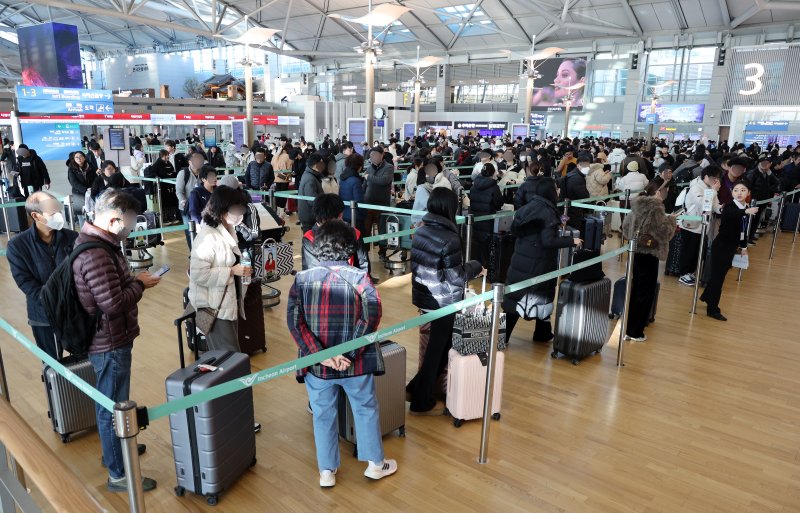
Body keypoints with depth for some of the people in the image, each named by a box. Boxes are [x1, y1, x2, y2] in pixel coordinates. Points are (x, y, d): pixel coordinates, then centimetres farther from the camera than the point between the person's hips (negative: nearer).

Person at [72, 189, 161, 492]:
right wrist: (140, 284, -15)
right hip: (110, 345, -10)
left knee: (110, 403, 25)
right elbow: (113, 303, -28)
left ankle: (114, 451, 44)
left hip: (109, 340, 10)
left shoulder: (96, 242, 6)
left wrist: (134, 280, 3)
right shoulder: (95, 256, -27)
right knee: (113, 407, 4)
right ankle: (119, 475, 18)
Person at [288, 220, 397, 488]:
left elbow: (294, 321, -13)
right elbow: (372, 314, -20)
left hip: (317, 364, 2)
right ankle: (375, 464, 34)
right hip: (355, 363, -1)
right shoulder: (359, 277, -9)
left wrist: (320, 354, -16)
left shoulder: (302, 279, -5)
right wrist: (350, 353, -18)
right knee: (366, 410, 19)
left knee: (323, 415, 18)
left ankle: (326, 472, 32)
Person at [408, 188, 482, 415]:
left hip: (423, 297, 8)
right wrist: (474, 266, -3)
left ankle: (416, 388, 33)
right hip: (443, 302, -8)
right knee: (438, 350, 8)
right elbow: (456, 278, -19)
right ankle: (422, 402, 21)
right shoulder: (449, 239, -22)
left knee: (438, 346, 23)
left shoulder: (420, 231, 1)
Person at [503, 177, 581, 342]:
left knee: (515, 298, 9)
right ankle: (542, 334, 25)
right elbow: (548, 241, -23)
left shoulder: (528, 206, 7)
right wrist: (571, 241, -12)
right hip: (538, 264, -7)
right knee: (543, 297, 12)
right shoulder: (547, 212, -16)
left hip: (521, 260, 7)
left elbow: (515, 229, 16)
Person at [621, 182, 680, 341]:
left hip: (635, 250, 8)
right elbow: (663, 231, -15)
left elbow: (625, 226, 16)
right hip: (648, 252, -7)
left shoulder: (637, 206, 6)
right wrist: (671, 220, 1)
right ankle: (635, 332, 7)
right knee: (645, 292, 2)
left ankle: (628, 327, 24)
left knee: (634, 289, 17)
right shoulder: (656, 208, -15)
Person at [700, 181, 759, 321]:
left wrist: (743, 246, 20)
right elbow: (729, 214, -45)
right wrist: (746, 212, -61)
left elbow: (743, 230, 16)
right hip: (721, 245, -8)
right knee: (718, 275, -2)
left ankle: (706, 297, 39)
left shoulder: (746, 208, 4)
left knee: (720, 274, 19)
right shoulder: (729, 207, -18)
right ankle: (712, 309, 7)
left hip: (731, 246, 8)